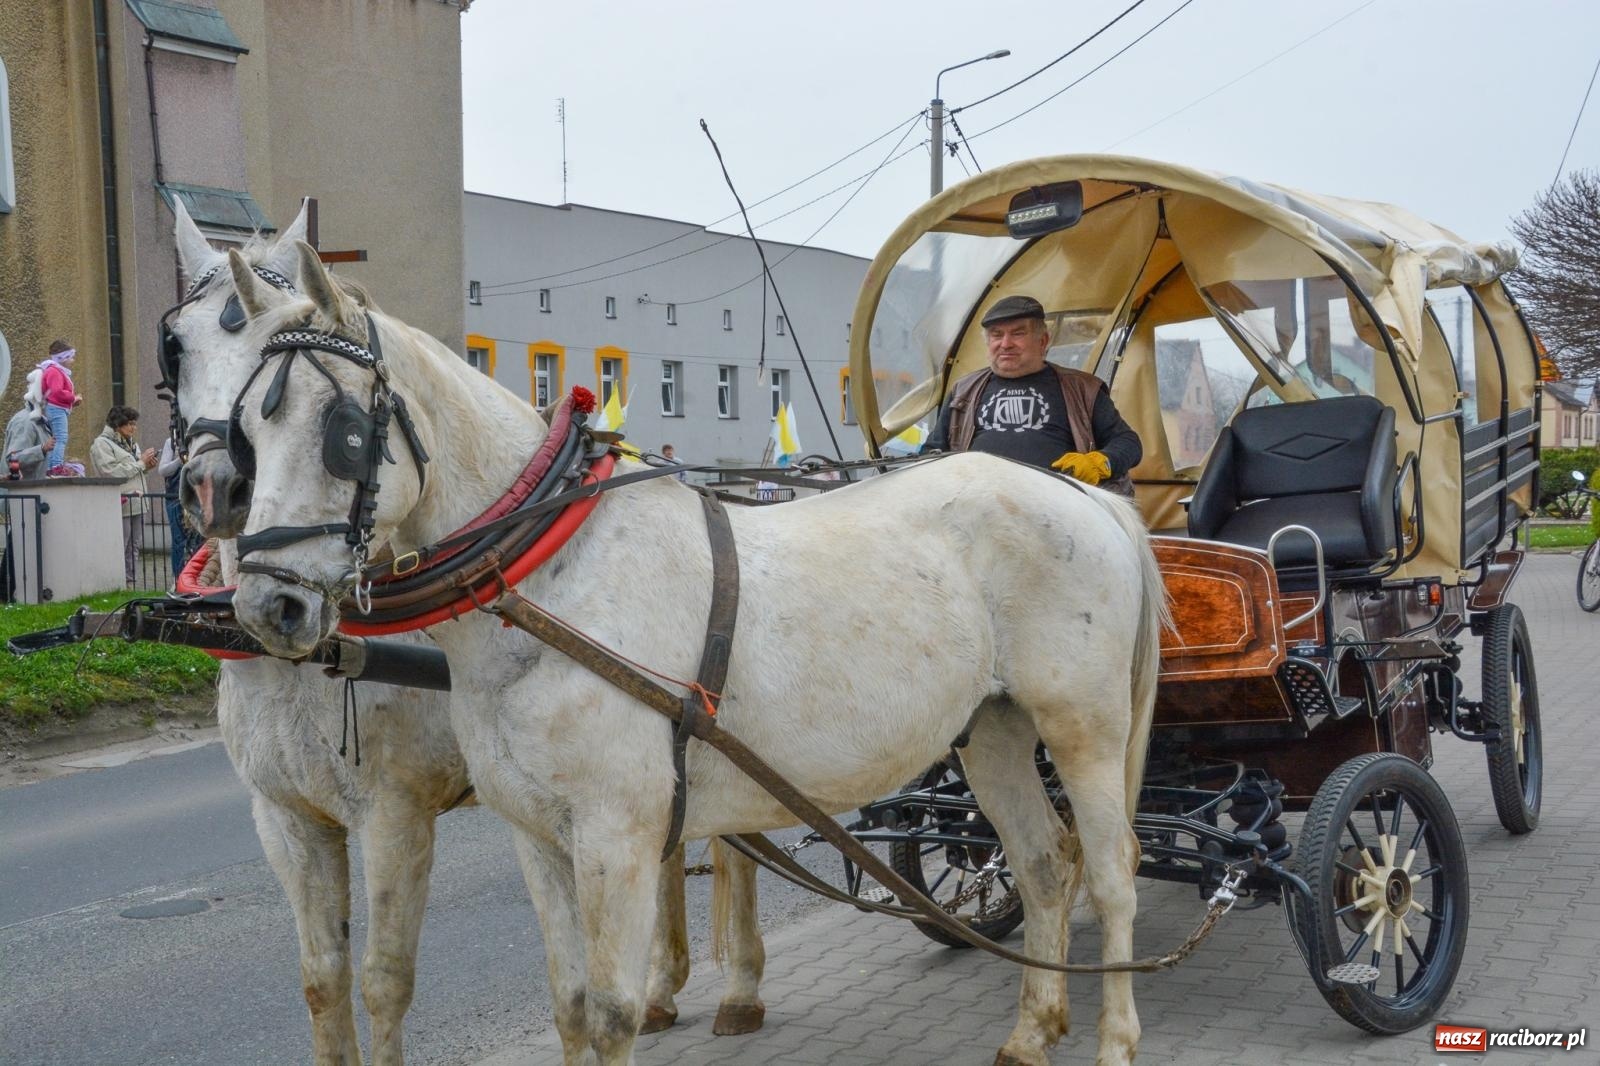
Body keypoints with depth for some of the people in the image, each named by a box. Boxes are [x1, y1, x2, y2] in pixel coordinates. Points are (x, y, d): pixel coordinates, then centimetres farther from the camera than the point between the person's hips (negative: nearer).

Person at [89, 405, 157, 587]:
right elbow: (112, 472, -16)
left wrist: (147, 465, 6)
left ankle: (129, 583, 12)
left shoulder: (131, 443, 22)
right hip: (119, 504, -8)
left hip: (137, 503, 8)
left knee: (134, 547, 8)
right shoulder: (102, 443, -4)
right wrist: (140, 463, -10)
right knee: (118, 550, -10)